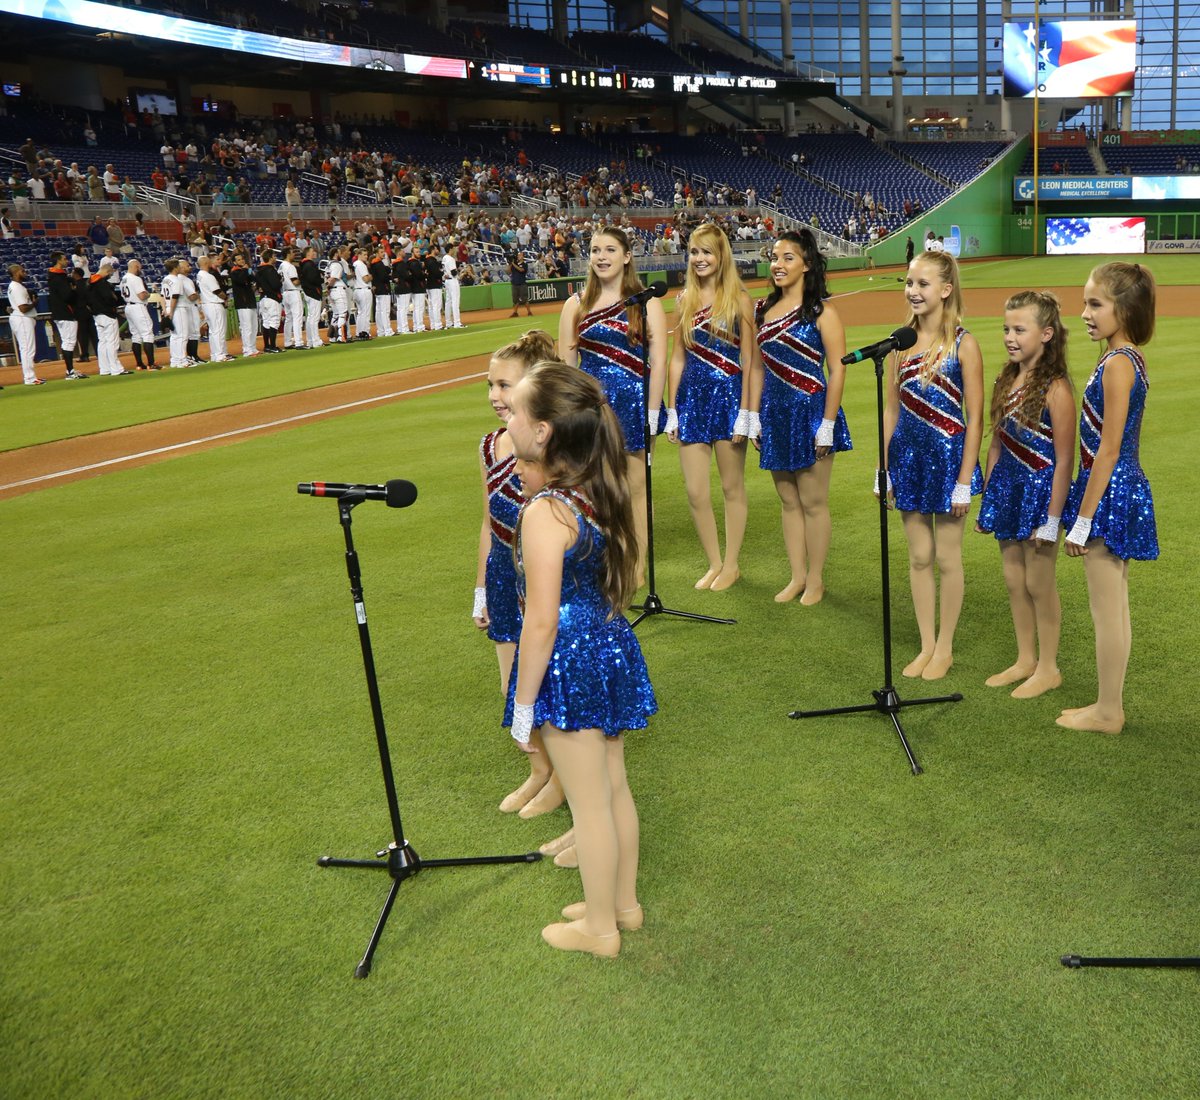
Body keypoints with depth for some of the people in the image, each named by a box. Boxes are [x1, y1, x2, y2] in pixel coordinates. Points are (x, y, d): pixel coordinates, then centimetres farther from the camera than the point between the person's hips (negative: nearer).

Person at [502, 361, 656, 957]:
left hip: (569, 665, -8)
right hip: (613, 647, 8)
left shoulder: (544, 511, -24)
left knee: (589, 803, 8)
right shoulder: (603, 492, 0)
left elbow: (541, 622, -22)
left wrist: (523, 703, -13)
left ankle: (599, 928, 27)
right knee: (614, 787, 21)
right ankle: (623, 902, 39)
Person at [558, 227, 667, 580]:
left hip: (634, 403, -2)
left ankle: (638, 569, 16)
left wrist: (652, 412, -11)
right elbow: (566, 363, 7)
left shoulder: (646, 302, 1)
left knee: (636, 489, 5)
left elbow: (658, 362, -4)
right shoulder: (576, 304, 8)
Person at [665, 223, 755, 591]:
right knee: (695, 492, 3)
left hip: (728, 395, -4)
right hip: (692, 397, 4)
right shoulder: (685, 300, 9)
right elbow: (677, 357, 11)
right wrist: (671, 410, 7)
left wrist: (744, 412, -11)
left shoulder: (738, 299, -3)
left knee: (732, 487, 7)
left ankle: (731, 564, 21)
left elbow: (748, 360, -6)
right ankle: (714, 563, 20)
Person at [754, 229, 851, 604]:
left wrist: (827, 424, -15)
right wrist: (753, 415, 8)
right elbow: (758, 366, 12)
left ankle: (815, 580, 16)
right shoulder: (765, 309, 8)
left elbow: (837, 371, -11)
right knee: (788, 501, 12)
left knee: (812, 502, 3)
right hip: (775, 414, 6)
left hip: (810, 412, -5)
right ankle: (797, 577, 23)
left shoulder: (821, 312, -9)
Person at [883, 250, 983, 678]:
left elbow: (974, 418, -10)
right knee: (918, 557, 11)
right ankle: (926, 645, 24)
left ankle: (945, 647, 21)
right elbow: (892, 409, 8)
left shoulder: (963, 344, -10)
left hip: (948, 456, -4)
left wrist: (964, 481, -13)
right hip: (908, 456, 4)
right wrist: (884, 467, 6)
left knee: (946, 558, 6)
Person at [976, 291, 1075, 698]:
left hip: (1040, 491, -7)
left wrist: (1052, 518, -17)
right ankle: (1025, 660, 30)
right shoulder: (1006, 382, 5)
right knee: (1013, 580, 15)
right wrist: (986, 498, 11)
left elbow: (1063, 461, -16)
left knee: (1038, 583, 4)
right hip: (1007, 487, 7)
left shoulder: (1055, 389, -16)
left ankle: (1048, 668, 21)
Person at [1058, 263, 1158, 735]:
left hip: (1109, 493, -10)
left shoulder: (1116, 364, -19)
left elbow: (1108, 449, -20)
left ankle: (1107, 712, 13)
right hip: (1124, 489, 10)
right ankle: (1110, 704, 27)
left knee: (1106, 611, 1)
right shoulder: (1130, 359, 10)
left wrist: (1083, 520, -17)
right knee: (1114, 608, 16)